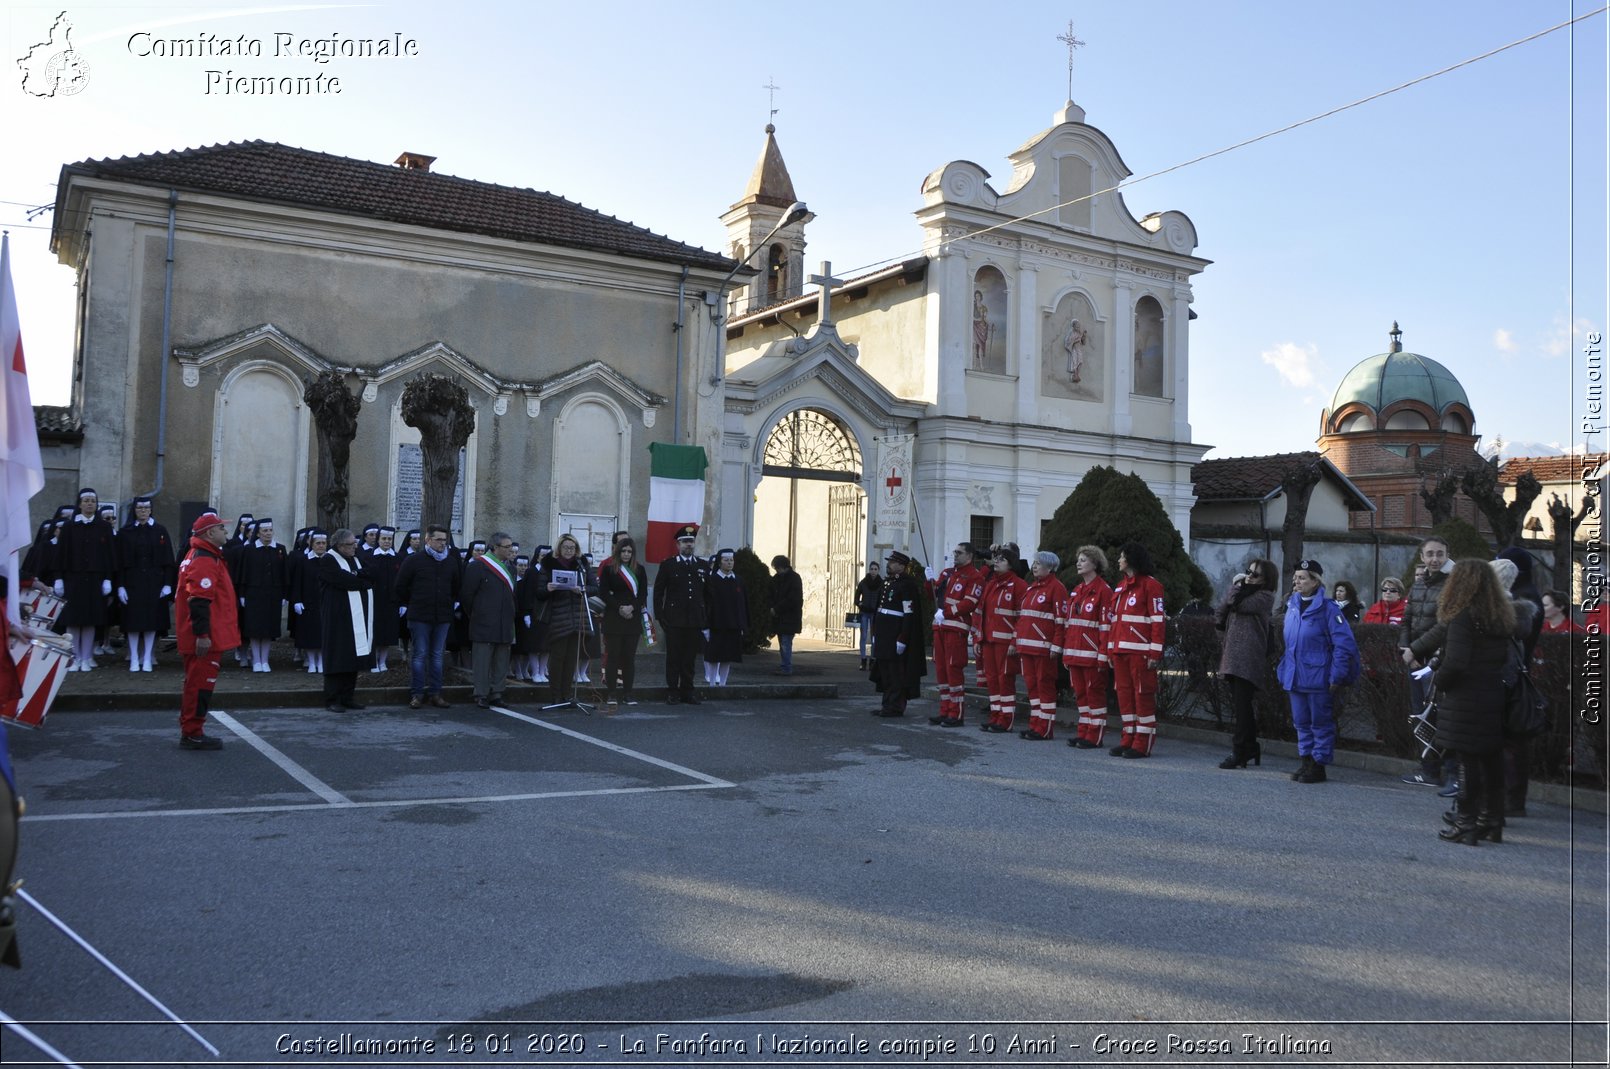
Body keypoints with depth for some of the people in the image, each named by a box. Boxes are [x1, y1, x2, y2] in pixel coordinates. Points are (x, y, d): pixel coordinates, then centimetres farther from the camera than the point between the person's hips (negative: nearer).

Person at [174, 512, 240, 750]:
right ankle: (192, 734, 2)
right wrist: (202, 634, -25)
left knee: (196, 683, 17)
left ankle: (190, 731, 26)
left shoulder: (199, 556, 17)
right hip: (206, 640, -11)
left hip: (204, 638, 11)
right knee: (201, 684, -4)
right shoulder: (204, 561, -18)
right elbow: (199, 601, -25)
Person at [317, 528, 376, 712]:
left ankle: (348, 697, 13)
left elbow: (372, 575, 0)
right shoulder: (328, 561, -4)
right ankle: (332, 700, 2)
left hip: (359, 617, 6)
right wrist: (362, 580, -5)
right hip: (338, 617, -6)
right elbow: (344, 581, -17)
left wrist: (354, 575, -13)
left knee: (354, 656, 6)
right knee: (337, 658, -4)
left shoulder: (359, 557, 15)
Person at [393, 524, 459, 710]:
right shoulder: (414, 560, -3)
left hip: (443, 617, 4)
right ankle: (417, 694, 5)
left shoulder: (451, 562, 9)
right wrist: (404, 606, 4)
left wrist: (454, 604, 17)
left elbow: (456, 586, 23)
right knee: (419, 655, -1)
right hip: (419, 616, -4)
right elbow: (400, 586, 3)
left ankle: (435, 693, 13)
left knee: (437, 655, 7)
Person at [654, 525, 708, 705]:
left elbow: (707, 593, 14)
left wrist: (706, 618, 8)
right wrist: (660, 615, -3)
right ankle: (672, 692, 7)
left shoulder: (703, 566, 11)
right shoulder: (668, 565, 4)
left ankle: (687, 690, 13)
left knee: (690, 657, 5)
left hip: (695, 621, 2)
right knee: (673, 656, 1)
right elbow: (658, 591, 4)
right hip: (674, 620, -2)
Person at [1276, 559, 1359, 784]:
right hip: (1295, 677, 7)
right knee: (1301, 722, 14)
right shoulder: (1292, 605, 9)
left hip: (1317, 678, -7)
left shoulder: (1327, 608, -12)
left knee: (1320, 722, 4)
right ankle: (1306, 761, 25)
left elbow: (1344, 644, -14)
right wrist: (1282, 668, 14)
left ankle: (1318, 765, 11)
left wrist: (1336, 677, -15)